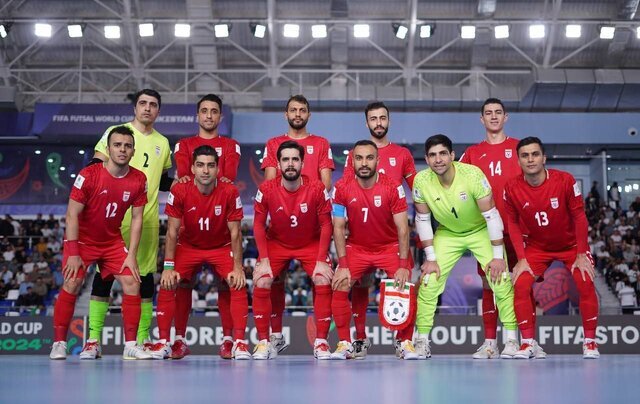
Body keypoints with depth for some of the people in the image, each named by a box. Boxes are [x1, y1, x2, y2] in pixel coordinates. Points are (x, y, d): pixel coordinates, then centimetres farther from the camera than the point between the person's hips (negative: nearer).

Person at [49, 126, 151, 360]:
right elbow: (72, 215, -16)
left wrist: (131, 255, -7)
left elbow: (136, 219, -2)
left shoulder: (138, 180, -8)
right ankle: (59, 344, -4)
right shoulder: (88, 175, -19)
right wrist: (73, 253, -19)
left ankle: (130, 346, -1)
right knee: (72, 284, -16)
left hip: (112, 242, 4)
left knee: (132, 283, -8)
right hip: (82, 240, -3)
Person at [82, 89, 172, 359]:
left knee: (145, 277, 2)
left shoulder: (162, 143, 16)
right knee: (105, 273, -4)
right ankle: (93, 340, 0)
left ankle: (142, 341, 8)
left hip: (148, 220, 4)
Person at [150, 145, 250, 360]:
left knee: (238, 284, -21)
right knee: (168, 284, -17)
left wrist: (238, 267, -17)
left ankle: (239, 342, -13)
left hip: (221, 247, 0)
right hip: (188, 246, 1)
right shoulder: (179, 191, -19)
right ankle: (164, 341, -4)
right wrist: (168, 267, -20)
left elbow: (235, 233, -13)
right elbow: (172, 232, -13)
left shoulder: (229, 192, -19)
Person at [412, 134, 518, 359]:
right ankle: (422, 341, 5)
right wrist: (431, 258, -8)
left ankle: (512, 339, 1)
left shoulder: (473, 174, -28)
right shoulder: (421, 181, -20)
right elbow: (422, 220, -7)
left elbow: (491, 215, -21)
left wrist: (498, 256, -19)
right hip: (447, 233, 2)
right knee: (428, 283, -8)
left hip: (481, 231, -2)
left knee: (501, 282, -13)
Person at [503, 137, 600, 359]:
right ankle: (529, 342, -5)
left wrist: (581, 255, -15)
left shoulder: (565, 181, -22)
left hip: (571, 244, -1)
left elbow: (579, 217, -15)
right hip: (537, 246, 2)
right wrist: (521, 259, -11)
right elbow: (513, 224, -6)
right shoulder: (512, 188, -17)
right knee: (520, 285, -15)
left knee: (586, 284, -17)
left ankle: (589, 341, -2)